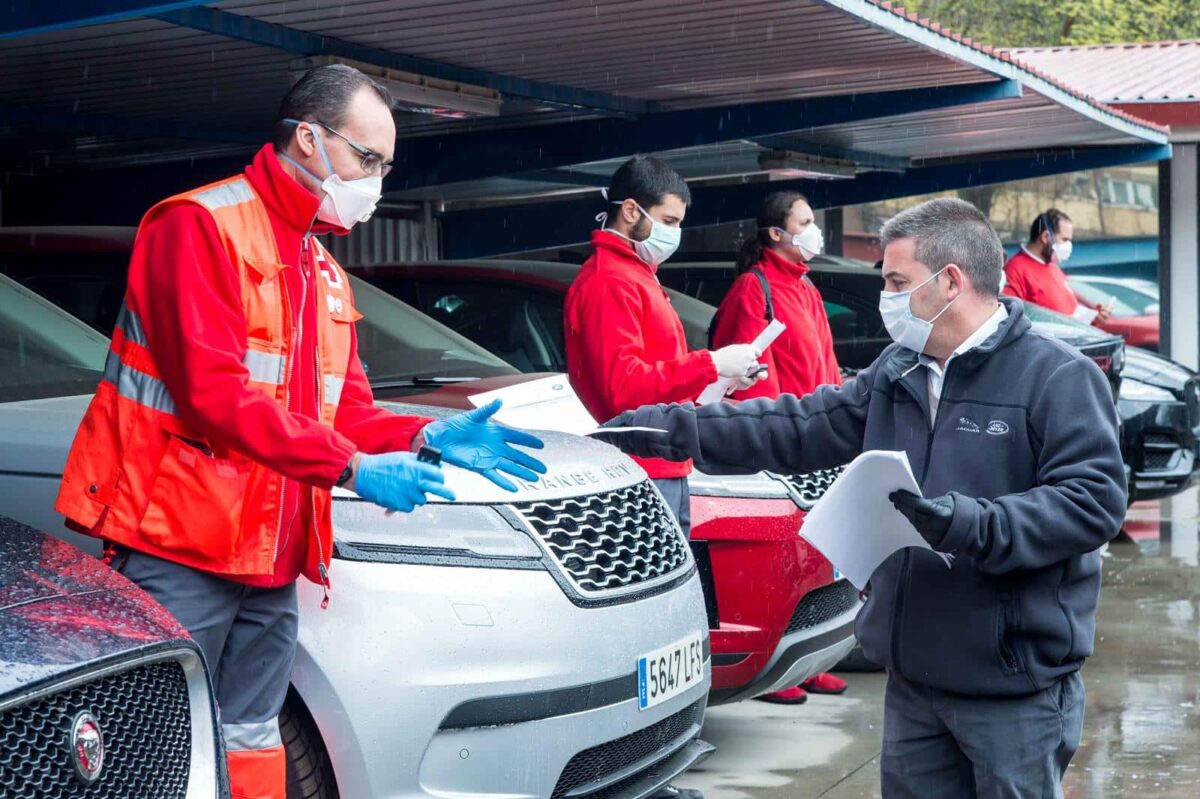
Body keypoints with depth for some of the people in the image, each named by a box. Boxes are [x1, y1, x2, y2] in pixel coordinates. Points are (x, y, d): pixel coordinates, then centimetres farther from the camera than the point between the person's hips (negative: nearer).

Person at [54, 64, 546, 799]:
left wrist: (427, 438, -5)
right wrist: (353, 469, -23)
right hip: (178, 549, -8)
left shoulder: (324, 272, 19)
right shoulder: (200, 226, -9)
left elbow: (347, 412, 16)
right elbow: (214, 392, -20)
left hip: (271, 557, 8)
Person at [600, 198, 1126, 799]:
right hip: (912, 678, 7)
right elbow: (794, 429, 12)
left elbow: (1095, 499, -18)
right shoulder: (895, 374, 12)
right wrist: (663, 429, 7)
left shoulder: (1058, 377, -10)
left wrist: (975, 525, -27)